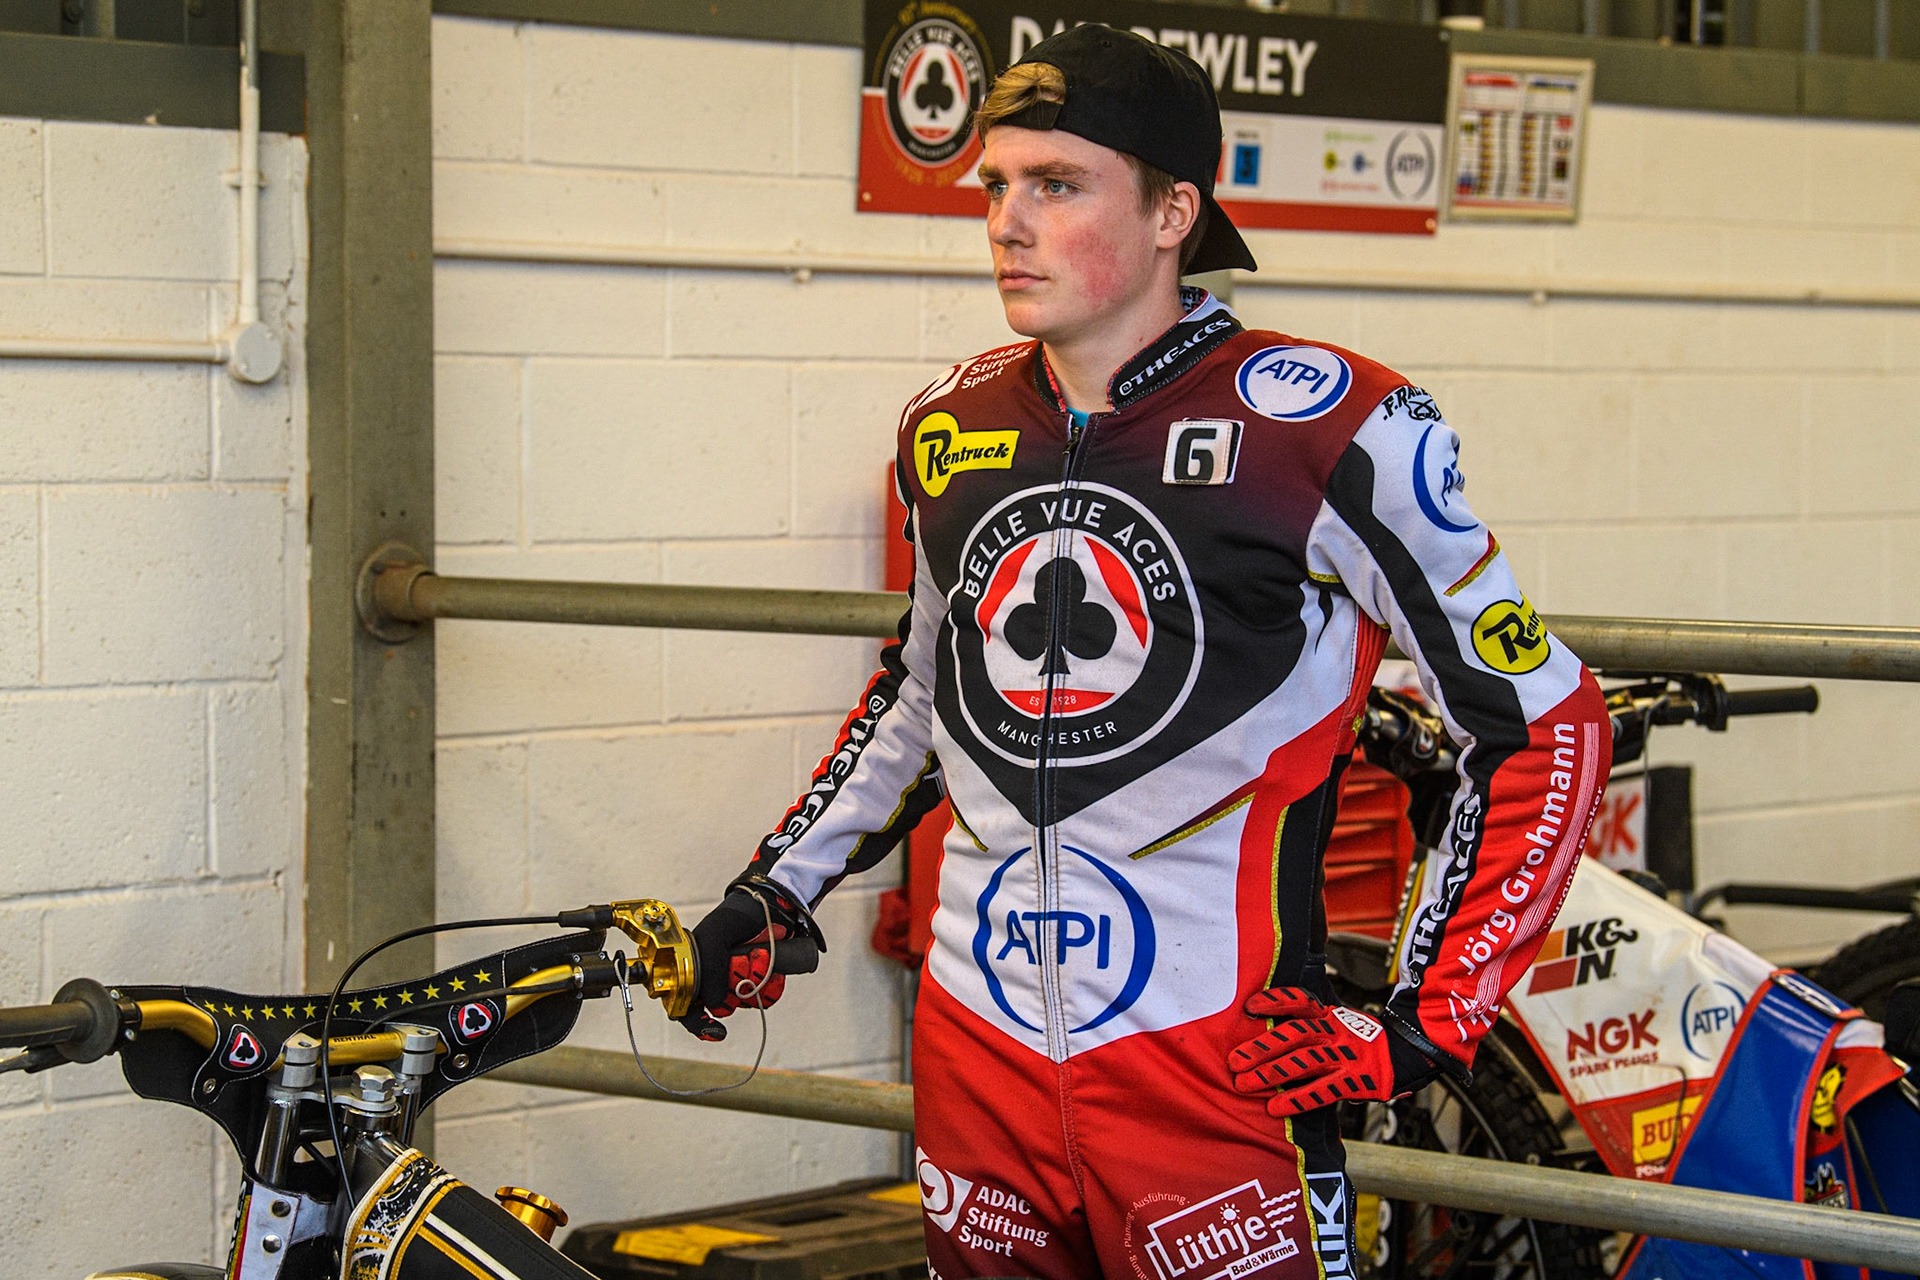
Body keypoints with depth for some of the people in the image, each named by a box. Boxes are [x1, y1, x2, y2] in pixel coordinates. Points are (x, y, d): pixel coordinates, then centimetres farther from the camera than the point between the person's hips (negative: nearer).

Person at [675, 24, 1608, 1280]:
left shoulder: (1333, 432, -10)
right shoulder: (951, 431, 9)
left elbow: (1546, 725, -6)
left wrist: (1429, 1026, -9)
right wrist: (778, 891, 22)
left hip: (1218, 1062, -5)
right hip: (974, 1046, 5)